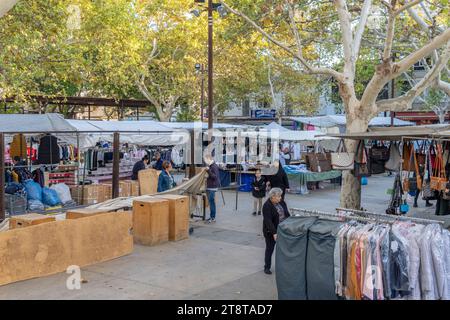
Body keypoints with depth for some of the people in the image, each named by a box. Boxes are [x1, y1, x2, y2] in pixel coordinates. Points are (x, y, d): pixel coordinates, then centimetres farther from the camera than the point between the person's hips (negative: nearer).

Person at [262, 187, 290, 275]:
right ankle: (267, 267, 19)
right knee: (270, 249, 6)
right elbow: (268, 221, -25)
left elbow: (287, 214, 11)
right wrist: (274, 233, -31)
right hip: (271, 232, -6)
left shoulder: (281, 202, 1)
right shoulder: (267, 206, -19)